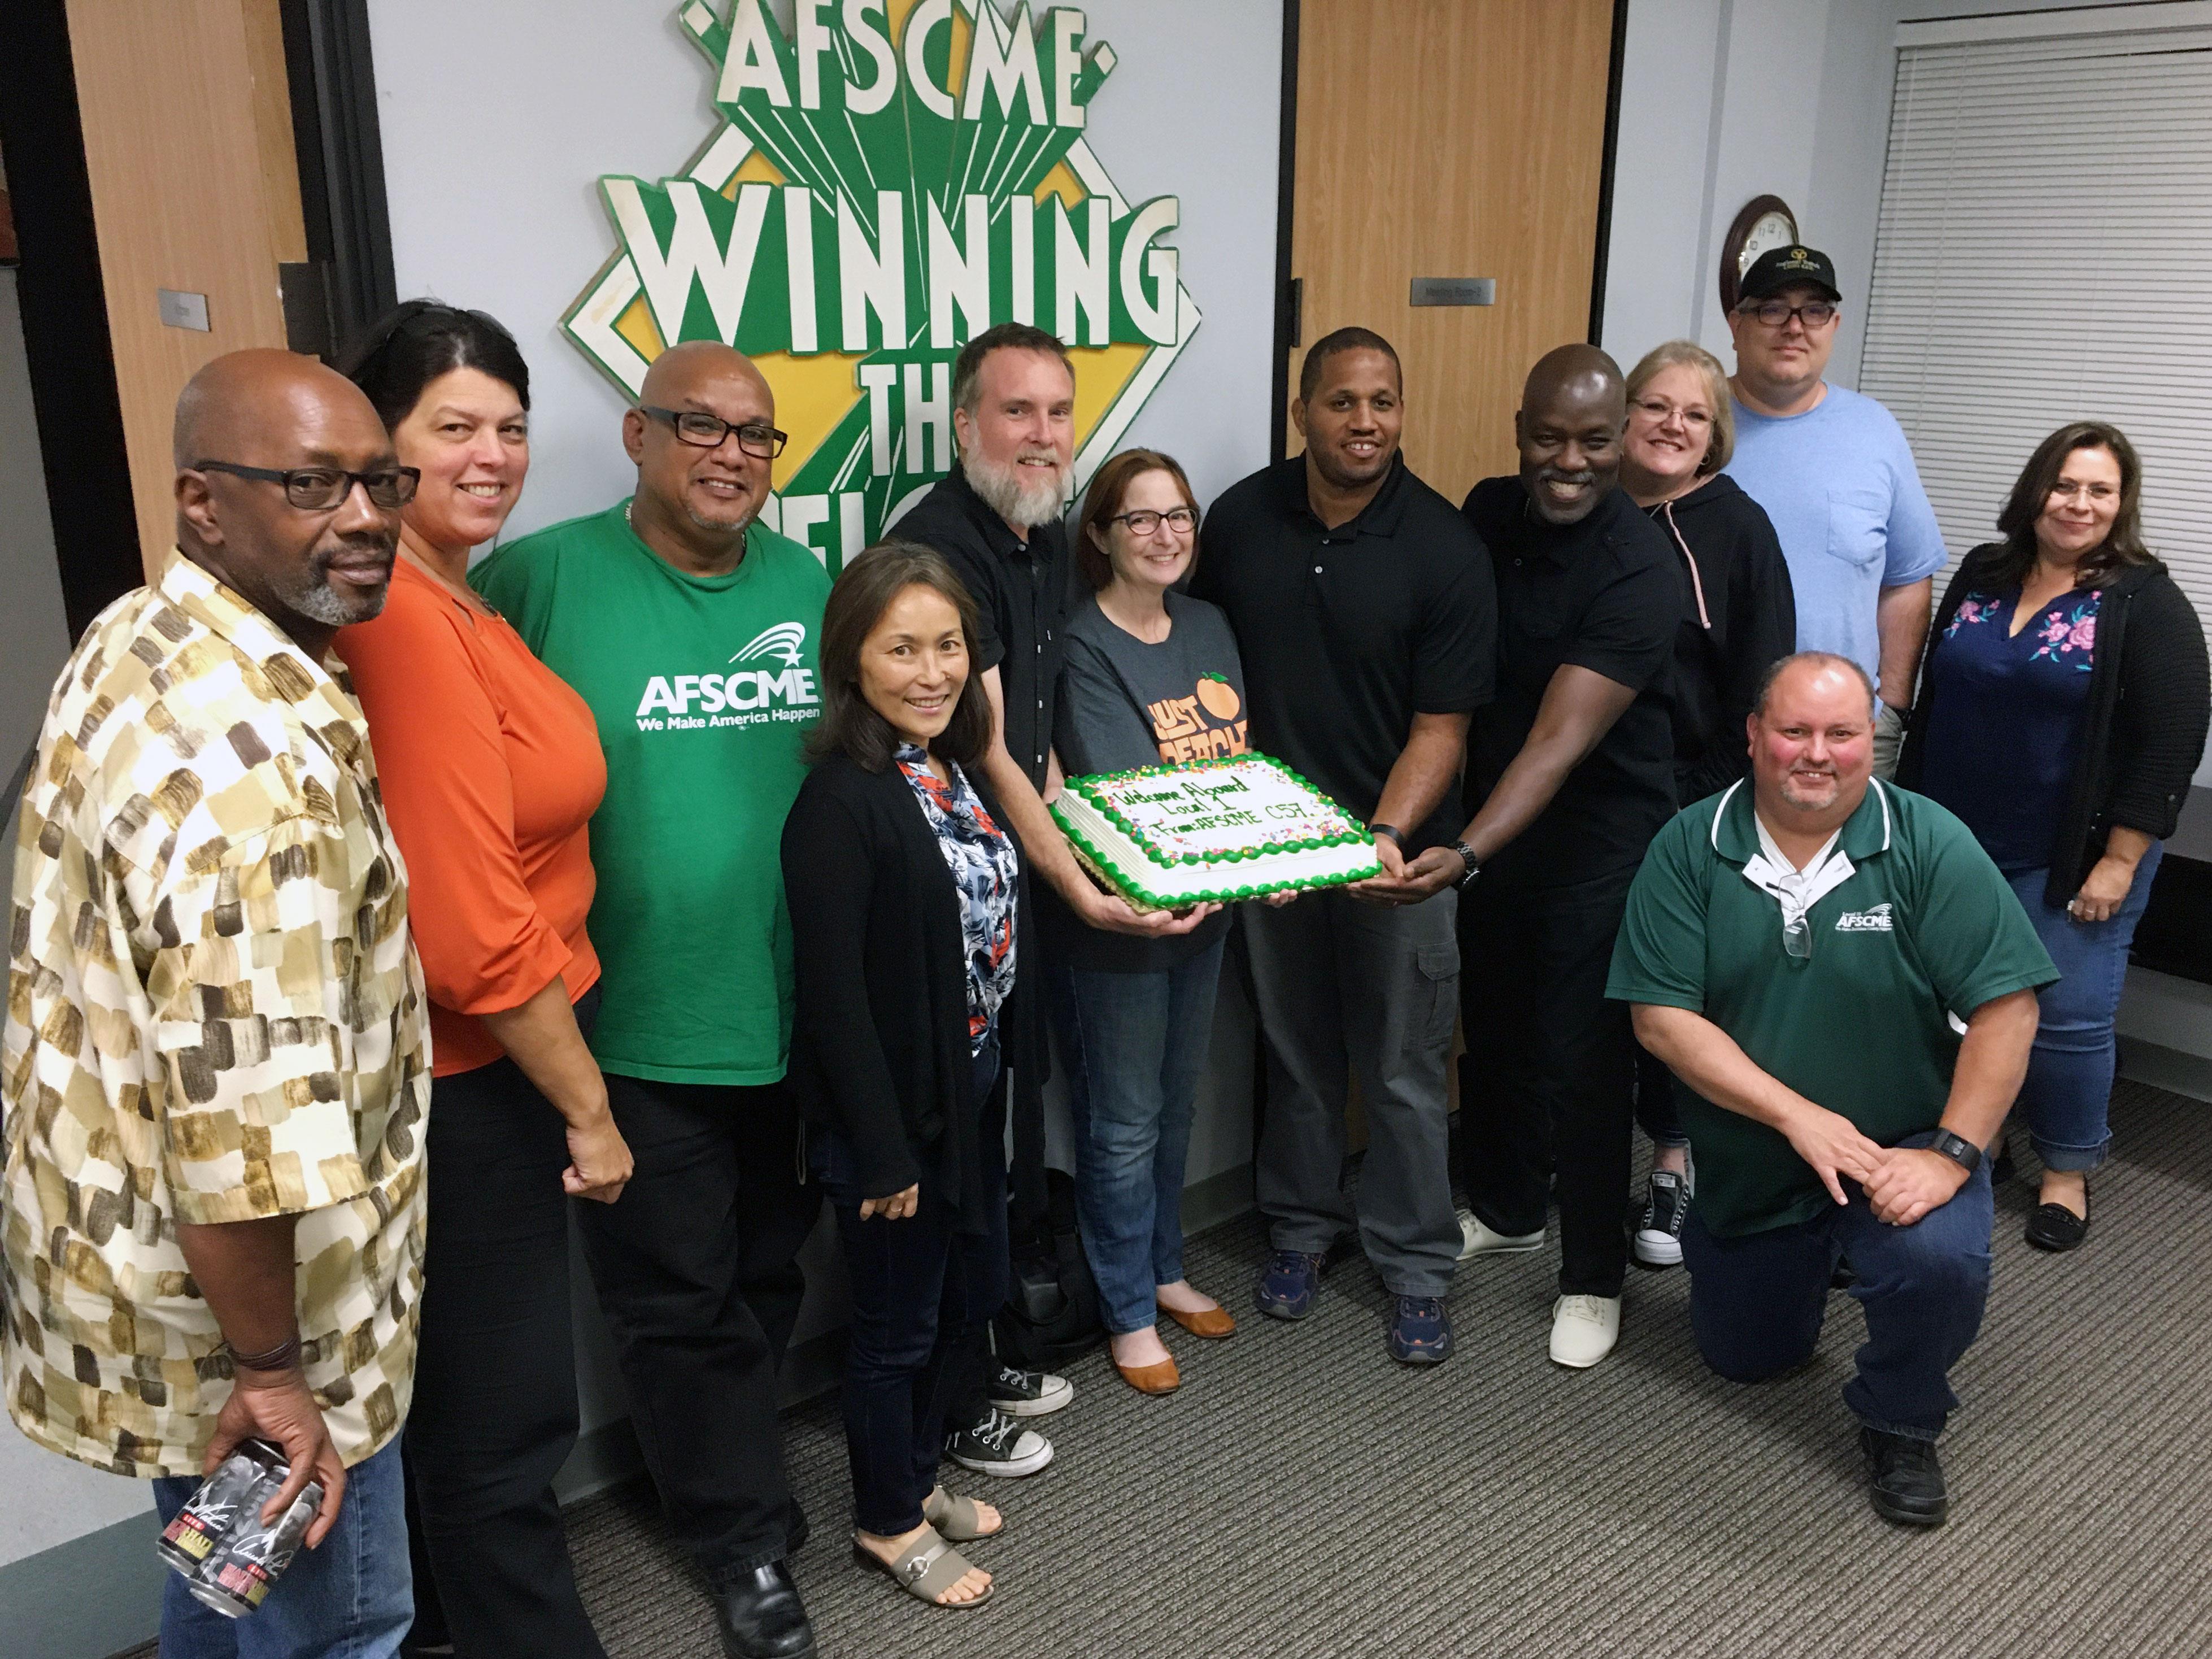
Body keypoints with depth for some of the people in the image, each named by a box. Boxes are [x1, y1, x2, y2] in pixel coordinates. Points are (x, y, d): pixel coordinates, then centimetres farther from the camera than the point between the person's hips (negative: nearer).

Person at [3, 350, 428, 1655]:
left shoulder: (138, 640, 2)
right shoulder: (258, 752, -31)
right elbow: (246, 1120, -33)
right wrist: (272, 1369, -21)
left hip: (126, 1243, 9)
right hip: (234, 1300, -9)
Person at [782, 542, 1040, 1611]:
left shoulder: (961, 771, 4)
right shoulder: (840, 804, -22)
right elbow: (833, 992, -22)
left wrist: (1008, 1071, 9)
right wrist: (883, 1150, -19)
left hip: (974, 1090, 8)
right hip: (894, 1109, -8)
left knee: (973, 1292, 21)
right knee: (898, 1322, 10)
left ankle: (915, 1478, 43)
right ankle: (886, 1523, 33)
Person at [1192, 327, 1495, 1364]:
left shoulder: (1444, 549, -13)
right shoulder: (1241, 519, -3)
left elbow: (1441, 726, -13)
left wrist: (1388, 834, -27)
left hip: (1398, 851, -3)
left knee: (1402, 1071, 7)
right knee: (1295, 1051, 18)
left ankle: (1416, 1267, 25)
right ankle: (1301, 1225, 37)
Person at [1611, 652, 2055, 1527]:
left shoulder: (1929, 845, -14)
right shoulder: (1689, 849, -11)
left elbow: (2006, 1006, -16)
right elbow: (1659, 1018, -16)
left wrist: (1950, 1153, -23)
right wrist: (1796, 1115, -23)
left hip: (1899, 1146, -2)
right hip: (1747, 1162, 2)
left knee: (1943, 1261, -33)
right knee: (1744, 1357, 18)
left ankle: (1899, 1424, -1)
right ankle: (1811, 1259, 52)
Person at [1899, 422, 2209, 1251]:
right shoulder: (1981, 576, 6)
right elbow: (1930, 702, 14)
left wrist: (2119, 862, -15)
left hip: (2070, 860, -4)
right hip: (1957, 843, 5)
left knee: (2068, 1016, -1)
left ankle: (2065, 1171, 18)